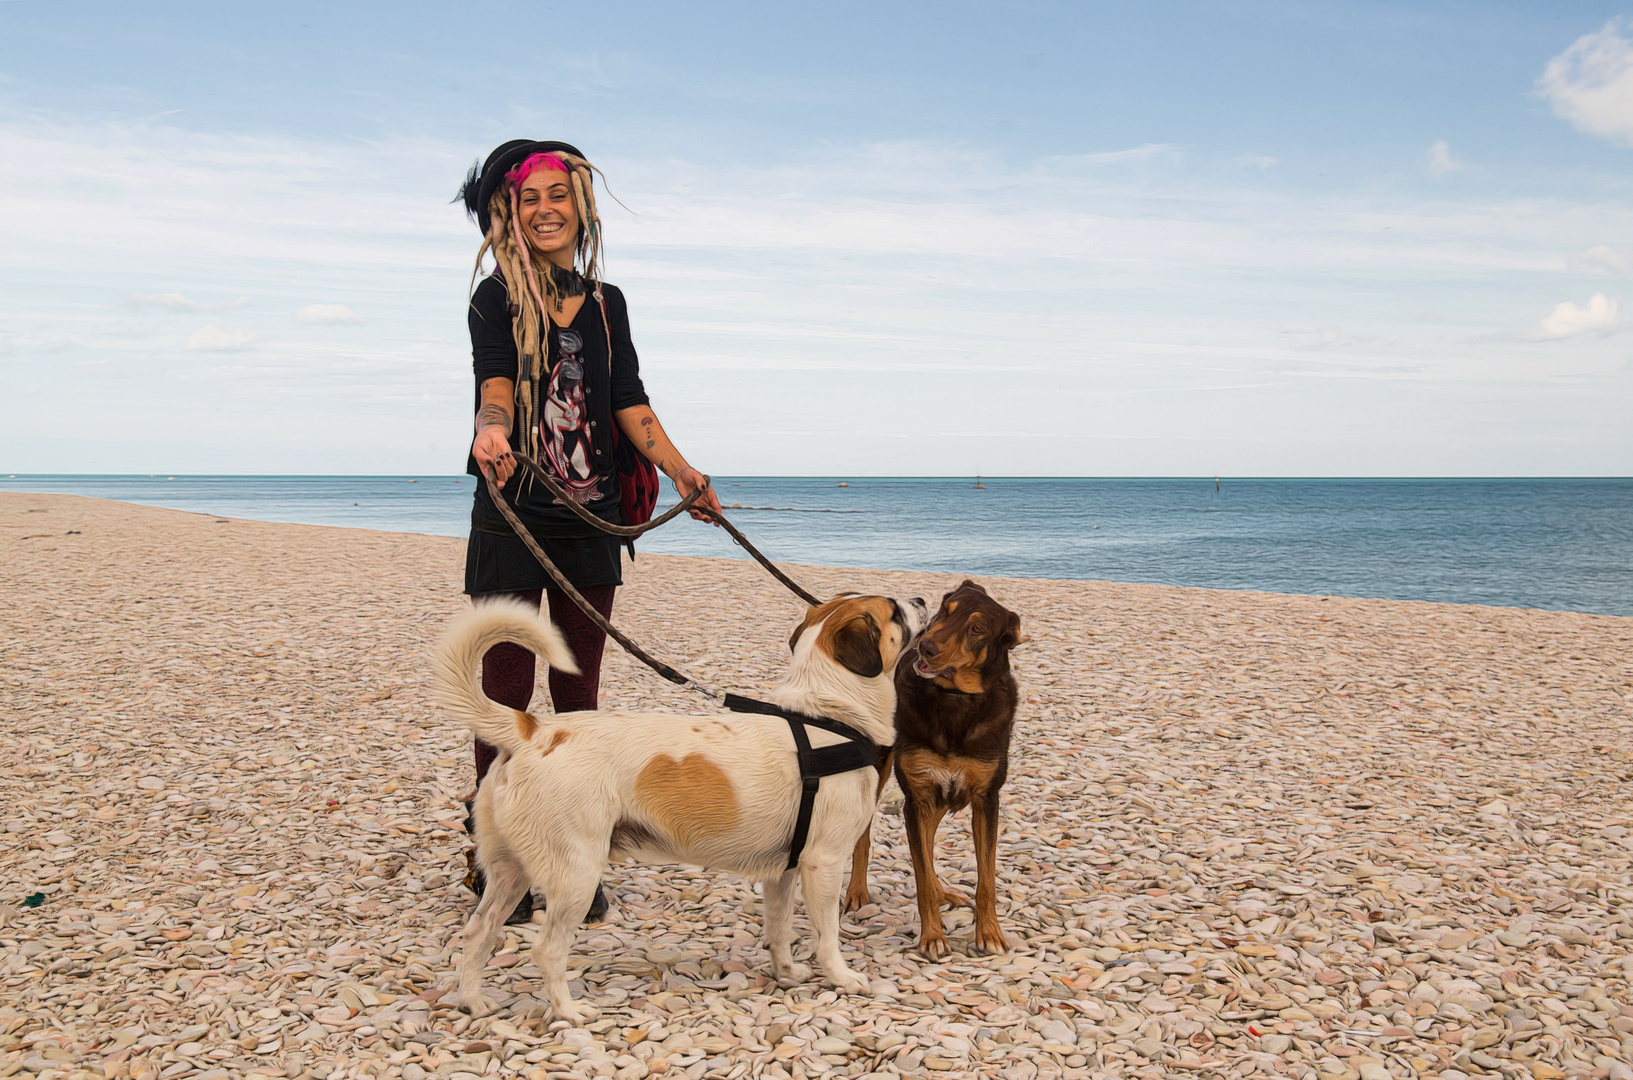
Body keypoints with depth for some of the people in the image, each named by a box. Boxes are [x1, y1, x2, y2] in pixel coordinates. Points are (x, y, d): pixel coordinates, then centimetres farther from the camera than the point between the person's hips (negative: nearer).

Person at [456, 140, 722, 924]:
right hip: (511, 517, -4)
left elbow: (629, 400, 6)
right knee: (507, 689, 1)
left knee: (579, 690, 8)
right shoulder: (496, 297, 0)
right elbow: (495, 377, -19)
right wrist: (491, 429, -41)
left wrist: (679, 470, -8)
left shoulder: (607, 303, 13)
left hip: (592, 520, 4)